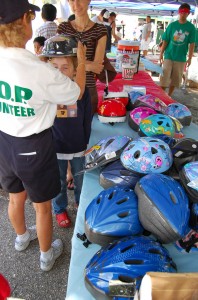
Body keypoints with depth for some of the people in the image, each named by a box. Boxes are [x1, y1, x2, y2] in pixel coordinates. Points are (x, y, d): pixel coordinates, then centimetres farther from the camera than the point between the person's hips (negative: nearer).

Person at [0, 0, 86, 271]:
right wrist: (81, 60, 5)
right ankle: (46, 255, 42)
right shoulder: (41, 72, -27)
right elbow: (77, 93, -9)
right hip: (33, 147, -6)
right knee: (42, 207, 17)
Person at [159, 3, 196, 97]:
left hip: (181, 58, 1)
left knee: (175, 79, 8)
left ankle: (169, 96, 22)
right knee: (164, 77, -3)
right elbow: (165, 41, 2)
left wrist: (190, 58, -5)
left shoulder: (191, 27, 0)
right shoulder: (172, 25, 1)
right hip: (168, 56, -1)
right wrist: (161, 54, -1)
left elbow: (192, 44, 0)